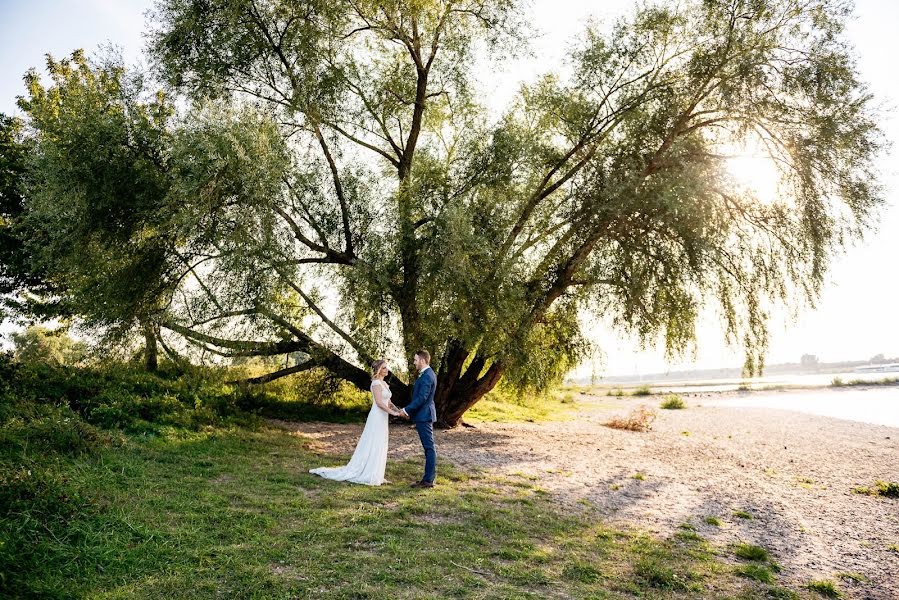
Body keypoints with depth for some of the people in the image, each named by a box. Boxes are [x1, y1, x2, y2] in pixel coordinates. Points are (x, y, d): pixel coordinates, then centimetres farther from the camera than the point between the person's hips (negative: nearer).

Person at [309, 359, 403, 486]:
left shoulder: (384, 384, 15)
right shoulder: (376, 383, -13)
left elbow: (388, 402, 16)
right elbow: (379, 402, -22)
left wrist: (398, 410, 2)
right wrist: (392, 413, -20)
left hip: (382, 419, 9)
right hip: (377, 419, -9)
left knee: (379, 448, 12)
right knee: (373, 447, -4)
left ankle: (374, 474, 19)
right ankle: (369, 476, 4)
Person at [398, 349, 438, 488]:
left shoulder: (427, 376, -18)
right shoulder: (427, 374, 15)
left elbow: (422, 398, -23)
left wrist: (406, 410, -15)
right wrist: (410, 412, 17)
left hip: (424, 415, -10)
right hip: (424, 415, 10)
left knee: (429, 447, -5)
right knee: (429, 447, 12)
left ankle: (428, 480, 1)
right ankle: (429, 477, 19)